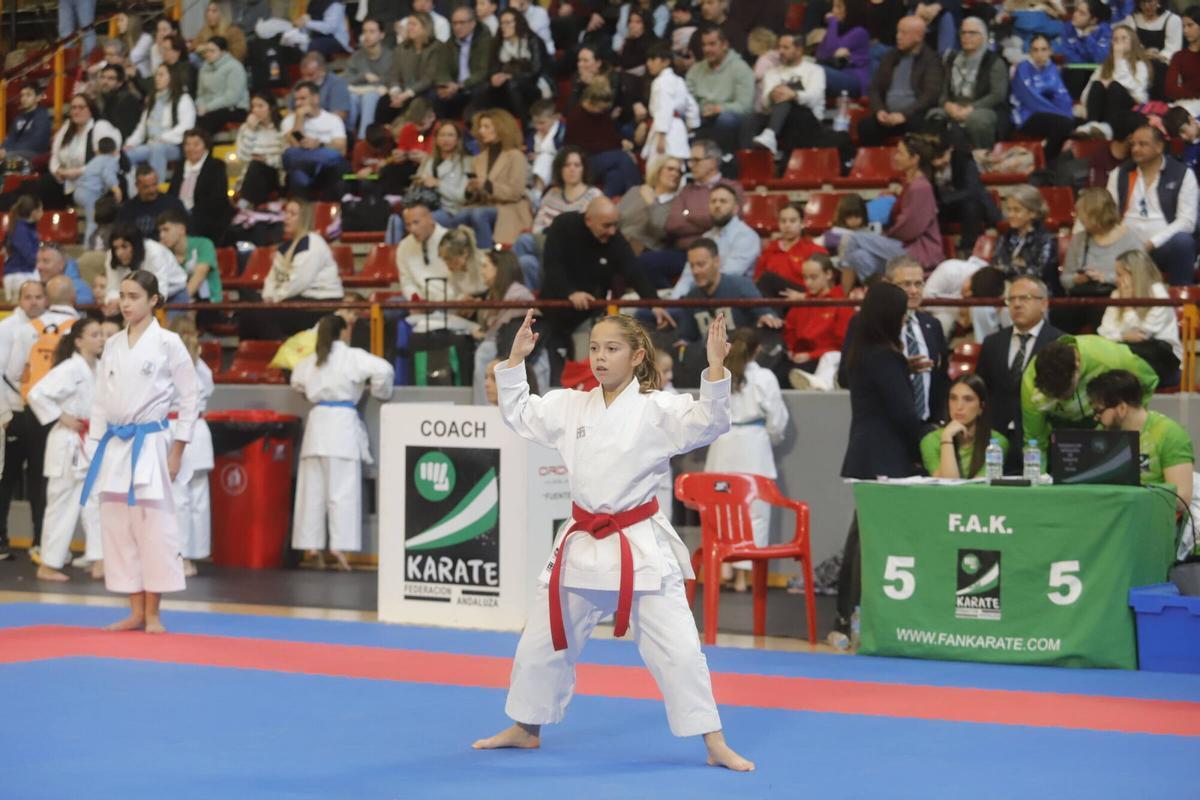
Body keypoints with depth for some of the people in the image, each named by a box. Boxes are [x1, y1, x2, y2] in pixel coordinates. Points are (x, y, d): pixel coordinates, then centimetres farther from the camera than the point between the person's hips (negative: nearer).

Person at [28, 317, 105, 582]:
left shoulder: (98, 369, 6)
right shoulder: (70, 369, -17)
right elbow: (36, 394, -23)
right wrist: (60, 418, -18)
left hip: (92, 443, 8)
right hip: (68, 444, -7)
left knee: (95, 502, 5)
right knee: (63, 505, 0)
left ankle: (99, 563, 8)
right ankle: (48, 566, 10)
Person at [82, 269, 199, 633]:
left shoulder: (168, 343, -4)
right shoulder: (113, 345, 11)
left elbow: (189, 398, -3)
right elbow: (101, 399, 15)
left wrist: (176, 452, -6)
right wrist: (99, 448, 9)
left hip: (149, 444, -5)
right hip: (114, 445, 5)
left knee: (153, 526, -6)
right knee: (117, 527, 5)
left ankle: (152, 614, 2)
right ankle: (136, 612, 13)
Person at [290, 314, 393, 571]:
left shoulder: (310, 361, 14)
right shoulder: (352, 357, -4)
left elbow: (297, 381, 33)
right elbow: (383, 370, -14)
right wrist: (380, 393, 4)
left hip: (317, 421, 5)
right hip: (343, 421, -5)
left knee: (313, 488, 9)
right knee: (342, 489, -5)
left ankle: (311, 545, 13)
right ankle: (340, 546, -11)